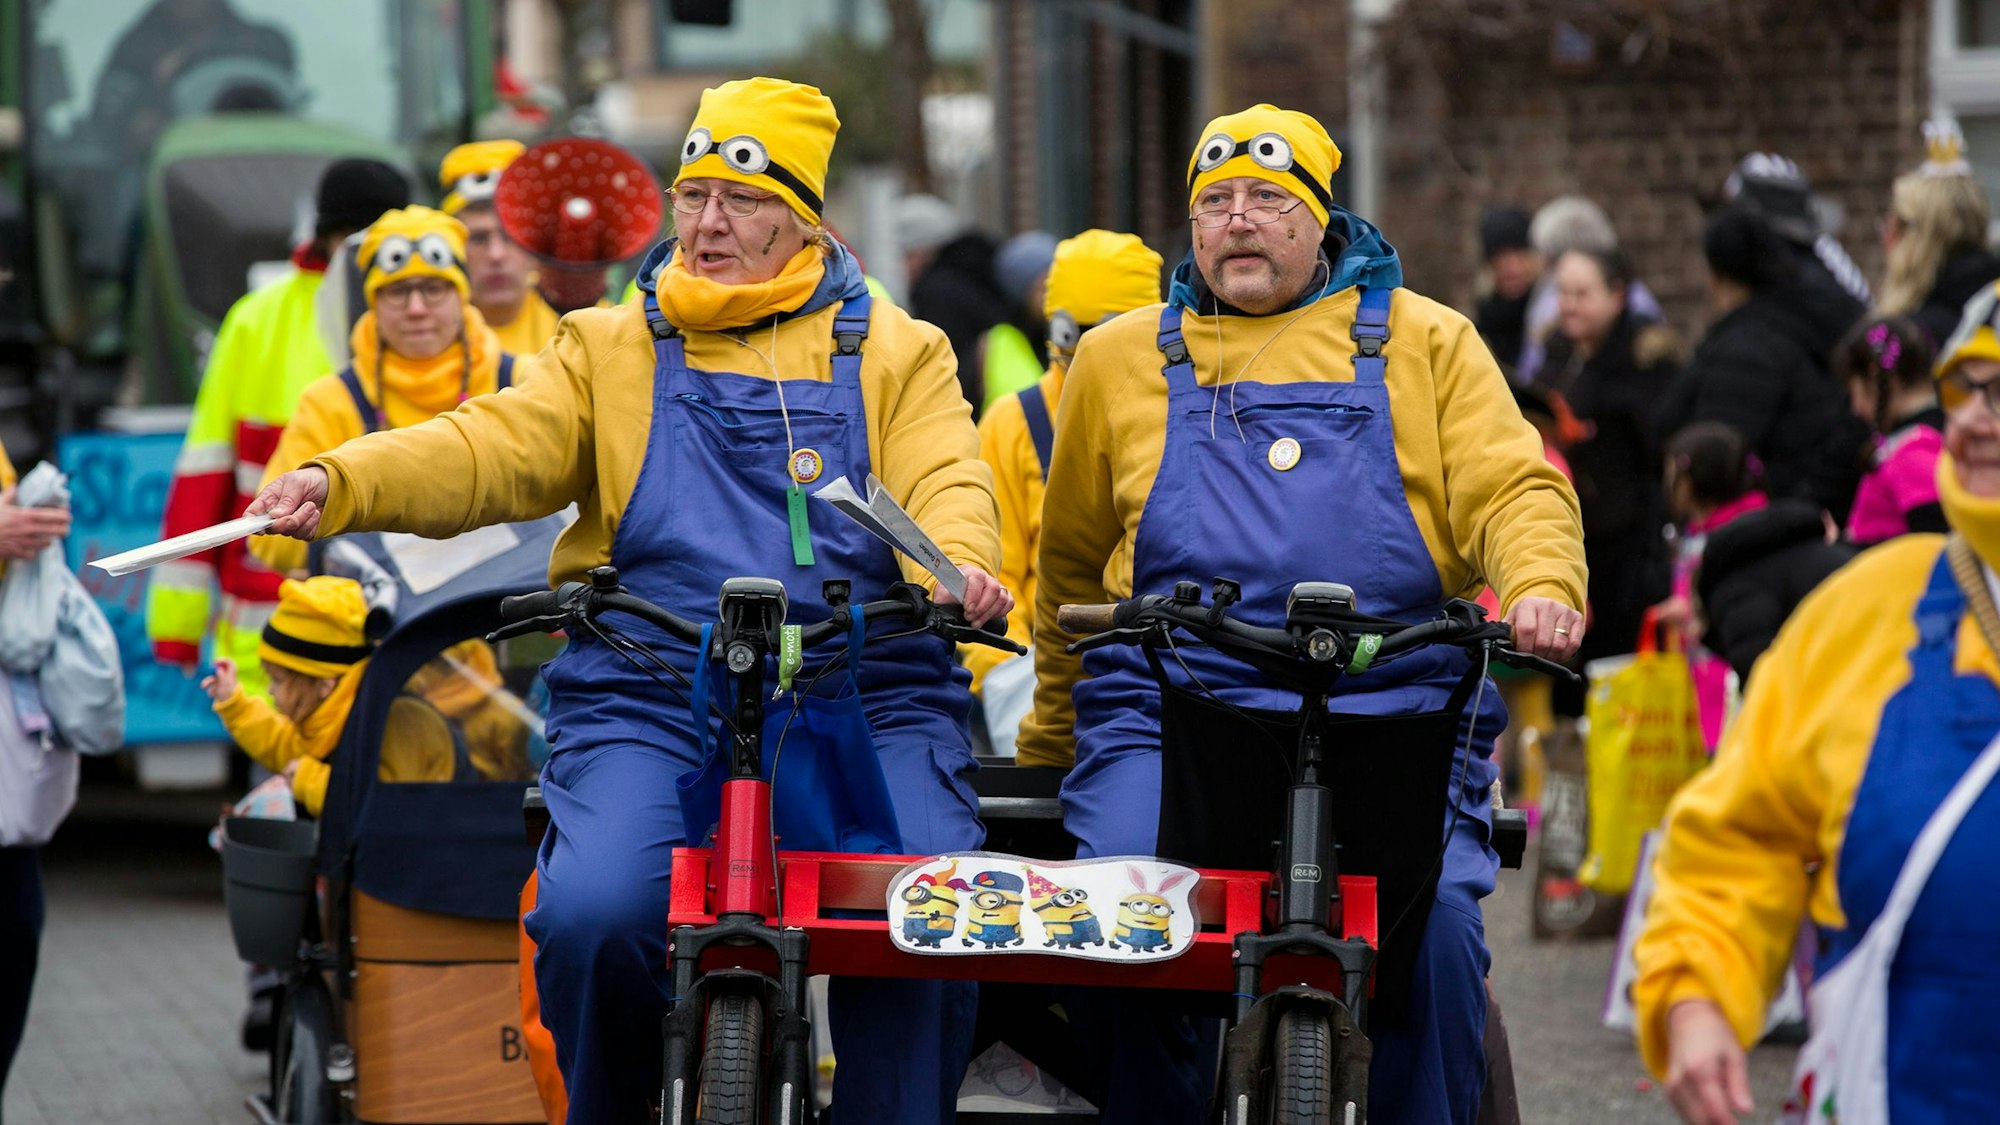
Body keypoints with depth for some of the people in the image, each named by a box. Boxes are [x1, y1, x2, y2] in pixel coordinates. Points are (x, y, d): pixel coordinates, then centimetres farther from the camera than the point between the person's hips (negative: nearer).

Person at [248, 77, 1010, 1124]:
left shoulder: (896, 351, 16)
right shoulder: (612, 349, 18)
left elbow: (945, 482, 1)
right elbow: (496, 448, 4)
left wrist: (955, 568, -24)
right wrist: (338, 483, -15)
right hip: (647, 707, 1)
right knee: (594, 917, -24)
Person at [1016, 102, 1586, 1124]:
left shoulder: (1423, 342, 17)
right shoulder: (1121, 359, 20)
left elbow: (1512, 491, 7)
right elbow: (1073, 570, 27)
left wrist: (1542, 587, -16)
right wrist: (1047, 756, 28)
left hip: (1392, 718, -1)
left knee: (1430, 925, -26)